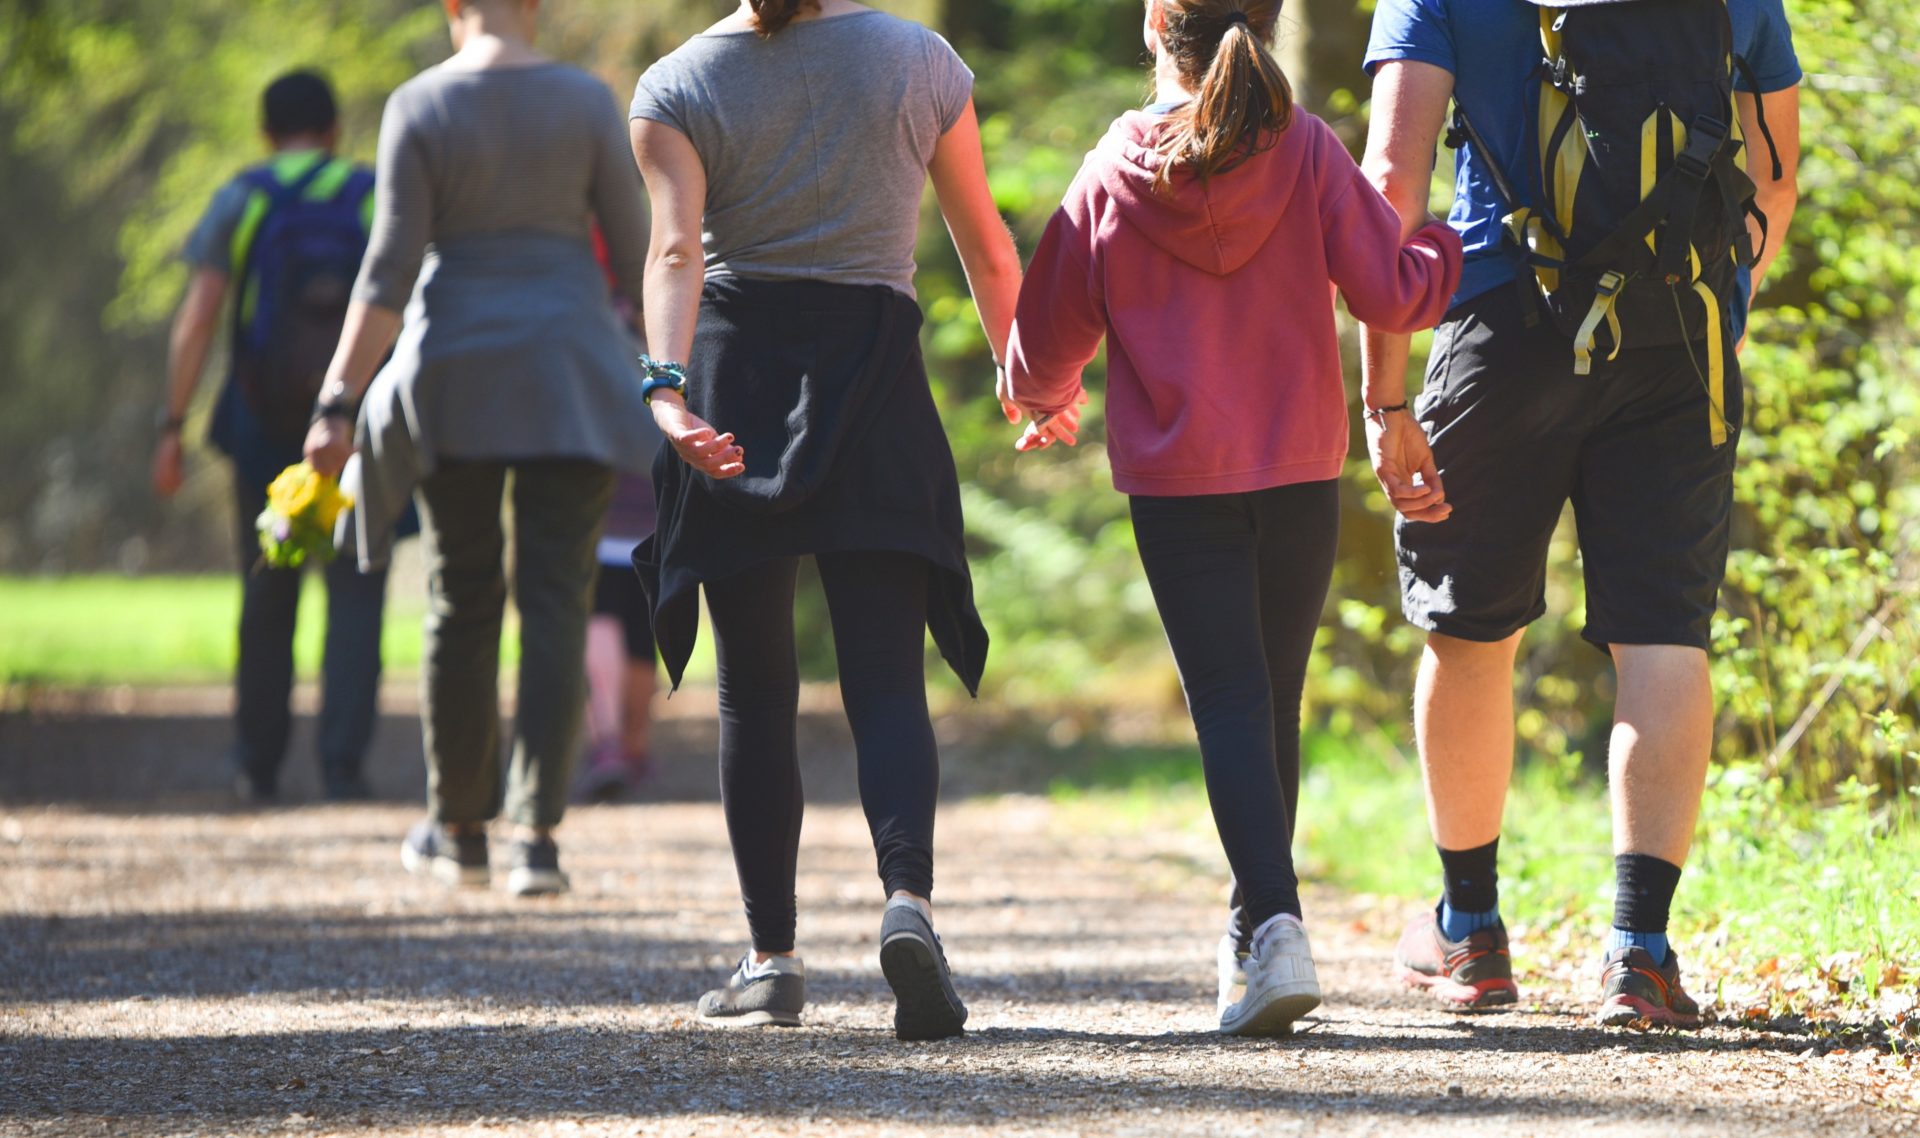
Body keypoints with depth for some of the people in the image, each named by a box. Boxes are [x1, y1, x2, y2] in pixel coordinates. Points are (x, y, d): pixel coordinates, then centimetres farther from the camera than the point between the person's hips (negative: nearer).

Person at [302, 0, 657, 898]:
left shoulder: (418, 107, -4)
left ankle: (459, 831, 23)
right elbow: (634, 254, 0)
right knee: (555, 603, -1)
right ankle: (536, 837, -13)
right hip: (569, 381, 0)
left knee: (462, 603, 12)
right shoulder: (586, 101, -2)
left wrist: (339, 402, -9)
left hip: (456, 380, 0)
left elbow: (390, 270, -10)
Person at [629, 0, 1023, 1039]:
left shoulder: (676, 87, 2)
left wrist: (668, 384, -25)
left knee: (754, 689, 9)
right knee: (886, 680, -3)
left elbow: (675, 249, -14)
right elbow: (988, 249, 10)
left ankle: (771, 959, 7)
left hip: (735, 372, 0)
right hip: (876, 369, 0)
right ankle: (908, 895, -28)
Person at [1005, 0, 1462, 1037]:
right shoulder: (1306, 153, -4)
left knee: (1227, 701, -4)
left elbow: (1047, 340, 5)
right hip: (1300, 475, 2)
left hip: (1176, 482, -2)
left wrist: (1041, 404, 28)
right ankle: (1254, 927, 25)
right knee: (1275, 699, 15)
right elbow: (1387, 292, -8)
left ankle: (1274, 923, -22)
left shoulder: (1113, 176, -3)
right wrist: (1447, 250, 15)